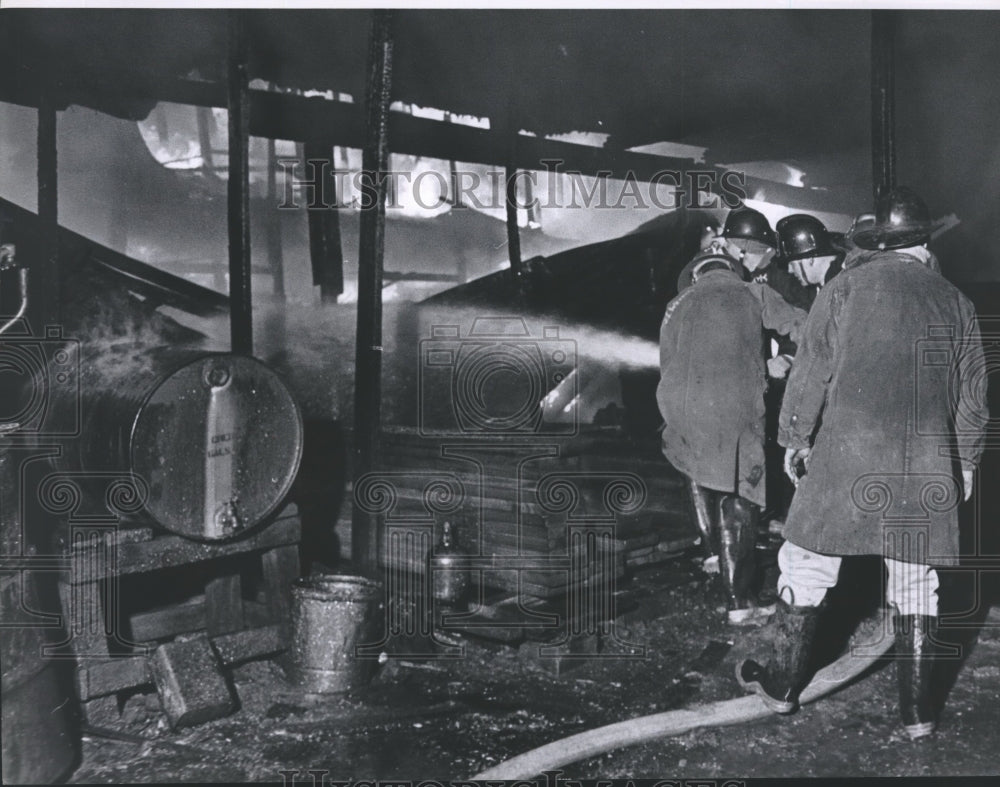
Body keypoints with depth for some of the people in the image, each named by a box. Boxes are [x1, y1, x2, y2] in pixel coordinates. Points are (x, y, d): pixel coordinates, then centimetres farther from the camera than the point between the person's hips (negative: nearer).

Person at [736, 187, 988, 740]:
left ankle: (782, 682, 19)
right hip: (927, 471, 3)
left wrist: (795, 437, 10)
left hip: (845, 458, -3)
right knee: (916, 584, 11)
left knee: (808, 563, 9)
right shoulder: (956, 304, 7)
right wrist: (966, 460, 24)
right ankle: (917, 708, 19)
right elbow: (972, 395, 13)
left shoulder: (844, 290, -2)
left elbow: (811, 373, -2)